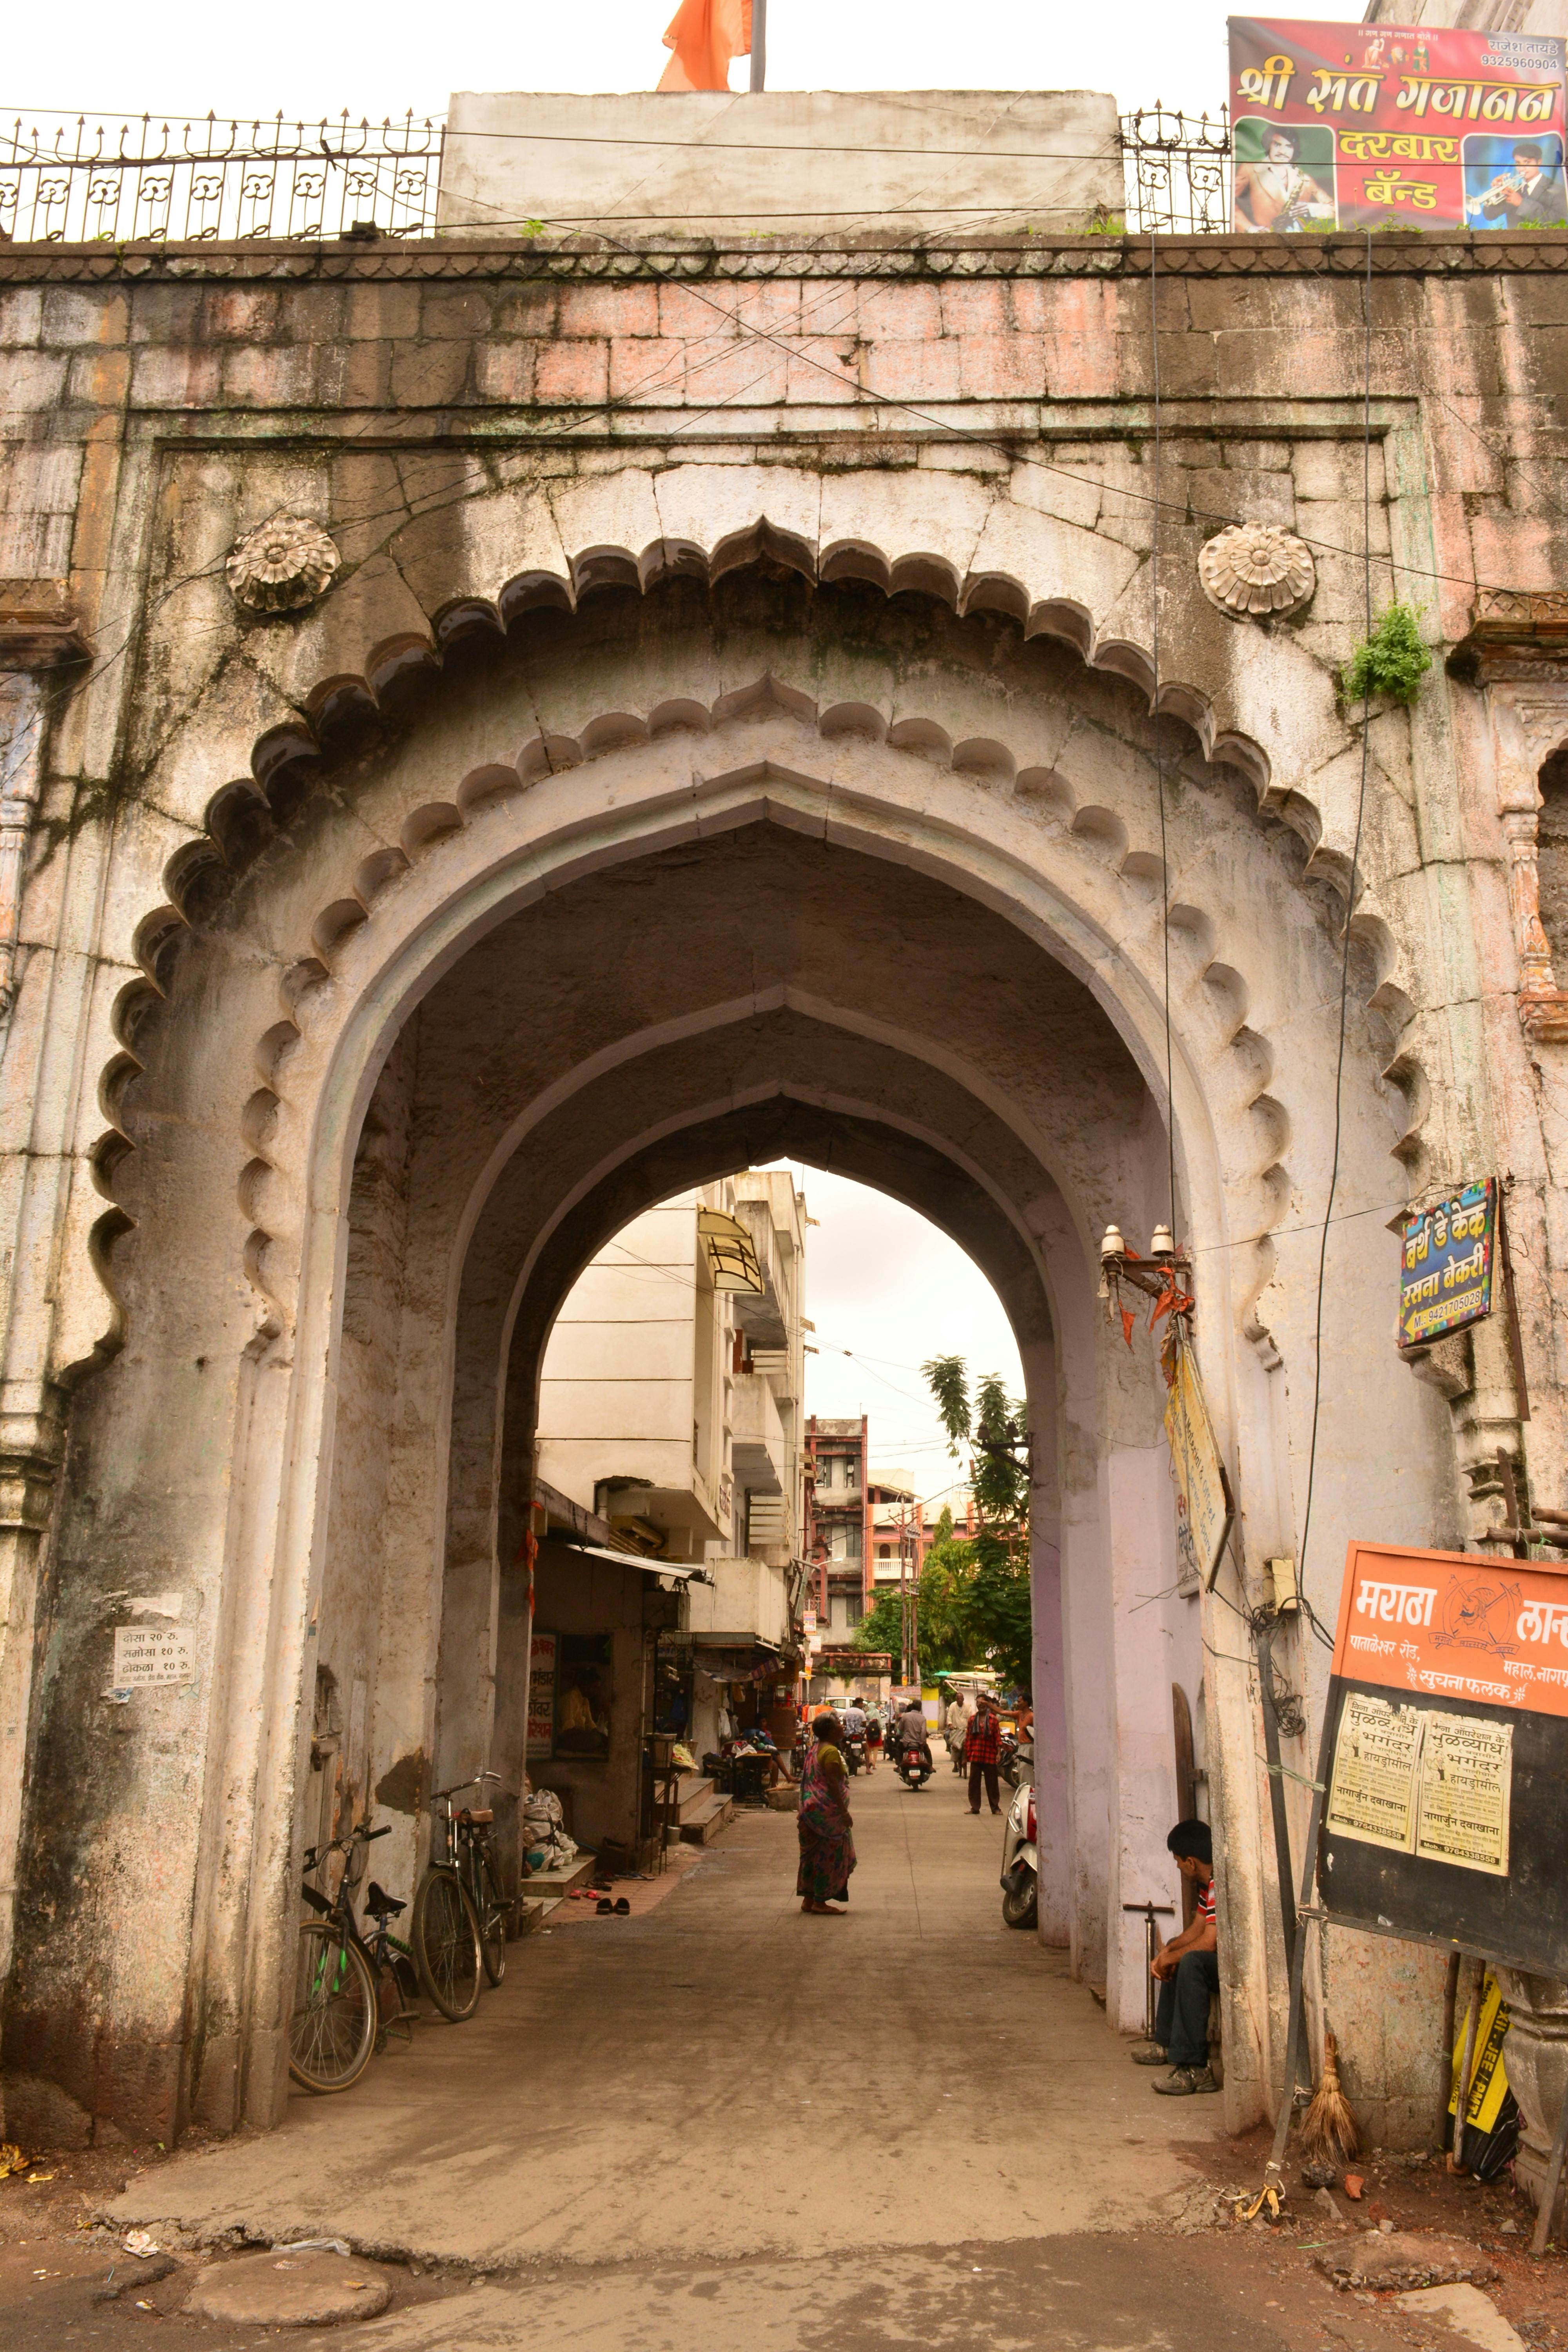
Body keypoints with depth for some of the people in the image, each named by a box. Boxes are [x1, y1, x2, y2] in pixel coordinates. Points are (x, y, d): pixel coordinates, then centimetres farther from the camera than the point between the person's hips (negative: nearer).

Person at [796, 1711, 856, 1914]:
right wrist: (844, 1812, -20)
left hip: (811, 1809, 10)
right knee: (830, 1857, -2)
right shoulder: (831, 1752, -17)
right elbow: (833, 1784, -22)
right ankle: (820, 1902, 2)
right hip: (827, 1811, -10)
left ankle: (808, 1899, 19)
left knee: (814, 1855, 14)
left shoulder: (814, 1749, 12)